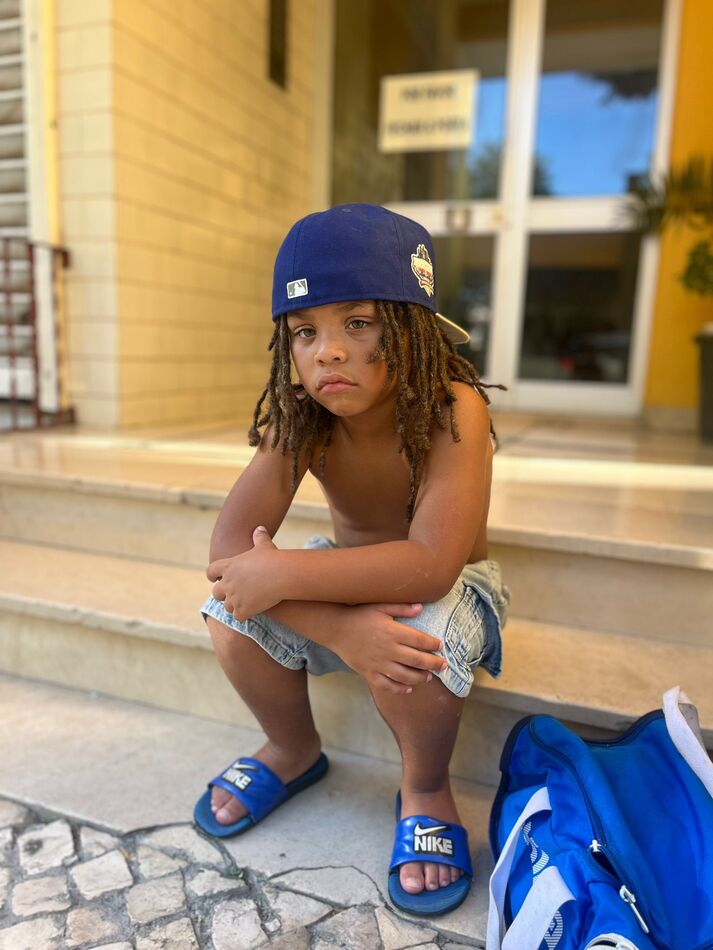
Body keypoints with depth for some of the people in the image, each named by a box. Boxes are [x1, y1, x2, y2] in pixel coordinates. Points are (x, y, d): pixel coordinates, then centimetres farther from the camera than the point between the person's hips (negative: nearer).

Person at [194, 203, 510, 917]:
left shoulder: (453, 409, -29)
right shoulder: (299, 419, -17)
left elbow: (430, 564, -39)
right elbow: (230, 544, -25)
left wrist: (283, 574, -38)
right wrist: (335, 625, -40)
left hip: (452, 586, -3)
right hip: (348, 575, 4)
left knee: (412, 646, -35)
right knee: (231, 618, -18)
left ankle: (427, 789, 0)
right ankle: (294, 752, 12)